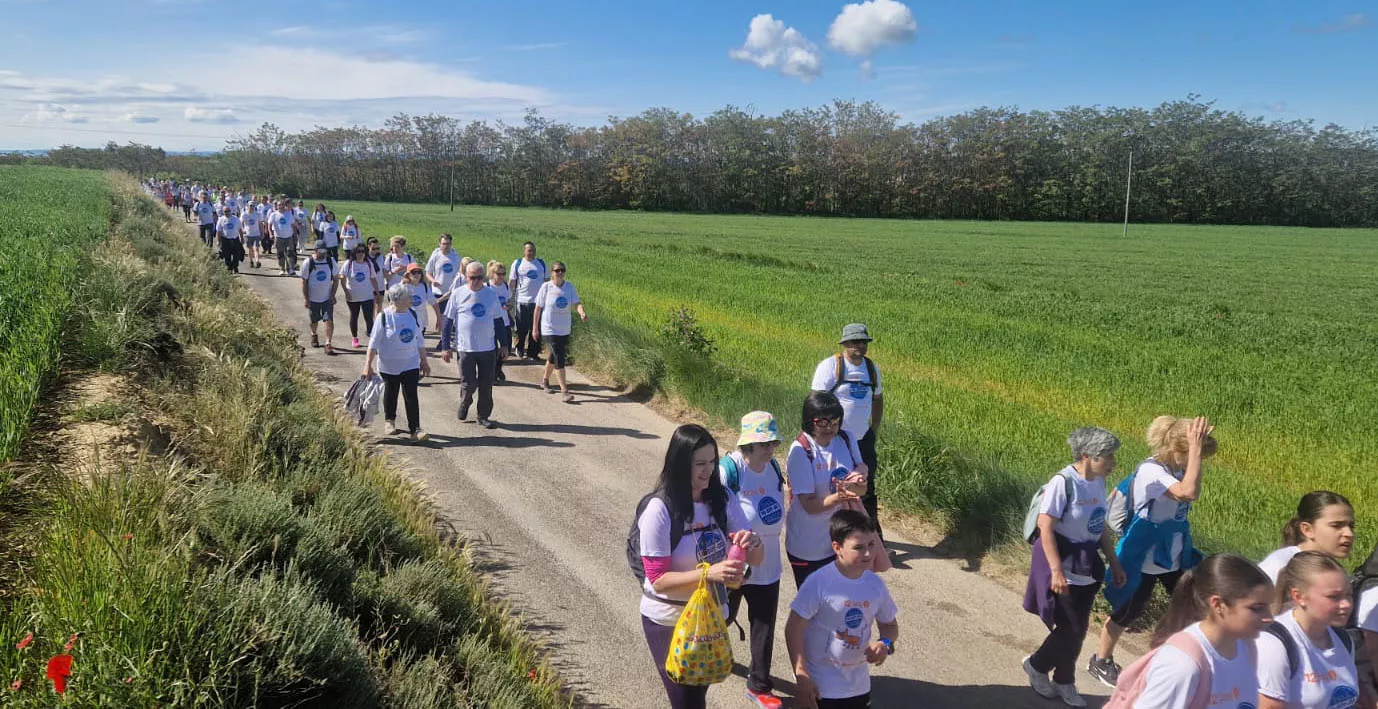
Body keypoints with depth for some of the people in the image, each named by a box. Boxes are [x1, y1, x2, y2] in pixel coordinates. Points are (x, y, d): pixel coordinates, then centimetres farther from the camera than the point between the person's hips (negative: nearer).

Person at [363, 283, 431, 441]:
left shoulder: (412, 315, 0)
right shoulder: (383, 317, -14)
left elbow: (420, 340, 9)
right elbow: (374, 342, -11)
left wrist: (424, 361, 11)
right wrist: (368, 365, -13)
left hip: (411, 364, 2)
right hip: (389, 365, -2)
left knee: (411, 396, -4)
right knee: (390, 394, 15)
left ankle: (415, 429, -3)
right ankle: (390, 422, 37)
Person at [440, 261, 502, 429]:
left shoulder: (491, 294, 4)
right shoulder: (458, 294, -3)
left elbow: (498, 320, 13)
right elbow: (448, 321, 1)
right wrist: (445, 347, -2)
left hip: (488, 348, 2)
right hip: (465, 348, -2)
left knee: (486, 385, 6)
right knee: (469, 384, 0)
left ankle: (483, 416, 20)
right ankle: (464, 404, 30)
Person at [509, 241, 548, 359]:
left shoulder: (541, 263, 9)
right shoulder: (517, 264, 2)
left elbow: (547, 281, 15)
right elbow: (512, 282, 4)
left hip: (538, 301, 2)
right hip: (522, 301, -2)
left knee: (536, 328, 3)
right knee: (522, 328, 6)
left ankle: (533, 352, 12)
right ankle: (519, 349, 25)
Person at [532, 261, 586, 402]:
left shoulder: (569, 286, 0)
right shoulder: (546, 287, -9)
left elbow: (576, 302, -11)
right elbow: (538, 308, -3)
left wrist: (582, 313, -34)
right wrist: (534, 329, 0)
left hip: (565, 329, 4)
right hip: (550, 329, -4)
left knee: (555, 356, 20)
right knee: (559, 358, -12)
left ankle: (545, 379, 44)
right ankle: (564, 391, -13)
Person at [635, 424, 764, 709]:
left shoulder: (722, 498, -8)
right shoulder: (658, 510, -23)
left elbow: (757, 558, -5)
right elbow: (658, 579, -23)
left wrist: (753, 542, -29)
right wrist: (709, 572, -36)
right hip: (669, 623, -5)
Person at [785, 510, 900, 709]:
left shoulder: (876, 584, -5)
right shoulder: (819, 583, -20)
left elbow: (890, 625, 9)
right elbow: (793, 628, -16)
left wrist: (885, 643, -13)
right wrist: (801, 677, -18)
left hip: (859, 685, 5)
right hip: (820, 686, -5)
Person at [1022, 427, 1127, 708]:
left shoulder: (1099, 482, 2)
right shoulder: (1063, 482, -22)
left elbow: (1100, 527, 14)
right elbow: (1045, 529, -21)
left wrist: (1114, 563, 16)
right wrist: (1057, 571, -23)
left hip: (1087, 566, 7)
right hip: (1063, 565, -7)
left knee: (1078, 629, 13)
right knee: (1070, 628, -4)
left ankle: (1064, 682, 30)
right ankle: (1036, 665, 22)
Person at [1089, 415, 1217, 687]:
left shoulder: (1176, 468, -2)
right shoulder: (1151, 471, -29)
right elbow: (1190, 492, -42)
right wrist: (1195, 447, -40)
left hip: (1175, 557, 7)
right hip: (1144, 561, -7)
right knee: (1125, 613, 12)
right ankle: (1101, 661, 34)